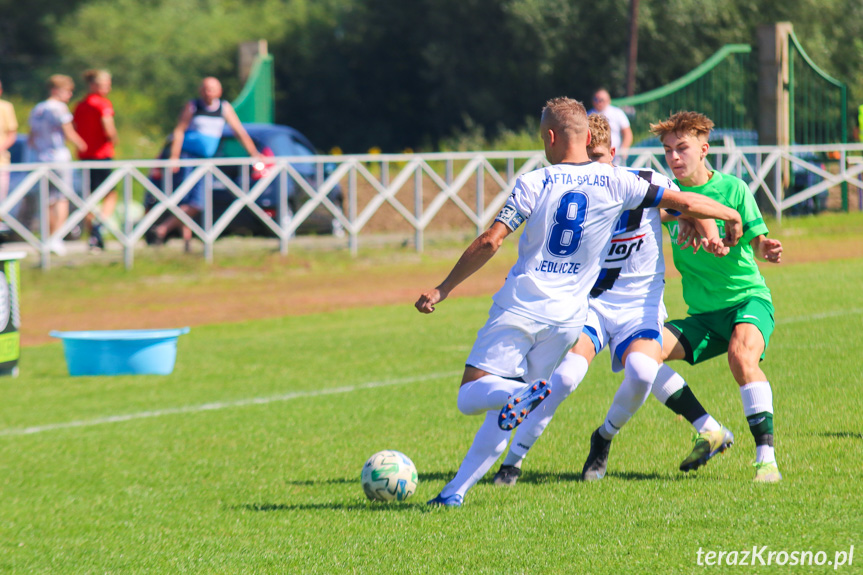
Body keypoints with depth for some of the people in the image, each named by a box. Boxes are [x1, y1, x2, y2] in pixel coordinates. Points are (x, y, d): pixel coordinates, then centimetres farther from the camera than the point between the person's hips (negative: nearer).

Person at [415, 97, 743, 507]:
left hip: (519, 308, -3)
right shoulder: (615, 183, 2)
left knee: (470, 397, -2)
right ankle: (457, 489, 6)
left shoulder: (534, 184, -4)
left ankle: (522, 395, -33)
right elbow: (683, 202, 4)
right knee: (502, 411, 15)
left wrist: (443, 289, -1)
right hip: (568, 318, 3)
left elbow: (489, 243, -9)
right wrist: (729, 215, 22)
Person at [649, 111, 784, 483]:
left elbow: (756, 241, -10)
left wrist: (767, 249, -33)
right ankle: (709, 430, -10)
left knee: (742, 354, -36)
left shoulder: (732, 188, -7)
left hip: (748, 299, -5)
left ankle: (766, 457, -32)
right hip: (703, 314, 5)